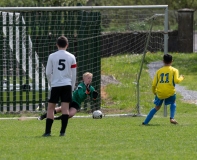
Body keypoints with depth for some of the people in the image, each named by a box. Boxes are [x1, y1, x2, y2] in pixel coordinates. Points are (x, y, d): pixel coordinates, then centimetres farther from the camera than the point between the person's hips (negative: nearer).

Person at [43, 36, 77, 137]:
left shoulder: (52, 56, 0)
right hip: (67, 85, 1)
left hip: (55, 85, -1)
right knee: (65, 108, 0)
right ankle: (62, 131, -6)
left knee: (50, 108, 4)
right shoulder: (71, 57, 3)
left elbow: (48, 73, 3)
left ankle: (47, 131, 0)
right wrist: (72, 87, 16)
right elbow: (73, 75, 6)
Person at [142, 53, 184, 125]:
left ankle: (145, 122, 17)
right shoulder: (174, 70, 3)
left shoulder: (159, 71, 10)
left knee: (157, 108, 22)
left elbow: (154, 84, 9)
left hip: (159, 93, 2)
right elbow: (176, 80, -11)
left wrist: (154, 92, 27)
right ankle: (172, 118, 8)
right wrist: (181, 78, 11)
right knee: (173, 103, 28)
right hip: (170, 92, -2)